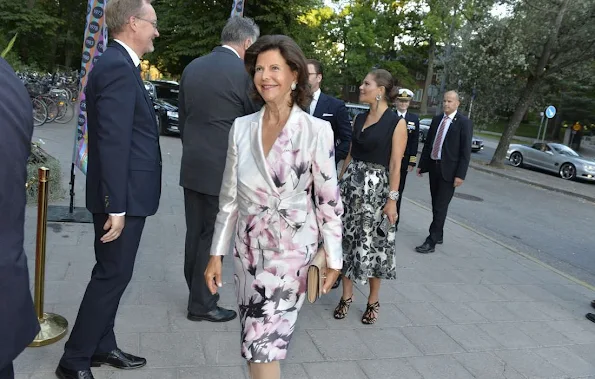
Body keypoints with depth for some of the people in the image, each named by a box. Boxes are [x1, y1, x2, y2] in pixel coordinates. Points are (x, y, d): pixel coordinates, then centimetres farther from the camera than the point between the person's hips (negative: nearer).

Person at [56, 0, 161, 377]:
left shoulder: (119, 63, 14)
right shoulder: (118, 67, -18)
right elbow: (113, 141, -24)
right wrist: (116, 206, -23)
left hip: (126, 193, 10)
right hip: (123, 195, -10)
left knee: (112, 273, 17)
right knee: (112, 275, 1)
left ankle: (102, 346, 31)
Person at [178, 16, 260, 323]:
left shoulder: (192, 67, 8)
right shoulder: (245, 72, -13)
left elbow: (183, 118, 14)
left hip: (192, 166, 7)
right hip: (223, 169, -7)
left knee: (195, 234, 15)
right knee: (213, 237, 4)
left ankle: (197, 295, 29)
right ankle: (201, 304, 15)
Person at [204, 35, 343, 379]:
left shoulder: (317, 131, -11)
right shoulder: (242, 128, 1)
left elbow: (329, 199, -5)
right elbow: (229, 197, 6)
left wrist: (333, 258, -2)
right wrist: (217, 253, 7)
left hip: (291, 249, -4)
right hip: (248, 248, 4)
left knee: (262, 345, -5)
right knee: (261, 341, 14)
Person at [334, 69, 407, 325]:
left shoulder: (396, 123, -9)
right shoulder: (359, 119, 9)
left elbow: (395, 165, -11)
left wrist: (392, 199, -13)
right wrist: (339, 183, 13)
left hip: (376, 188, -5)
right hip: (351, 184, 6)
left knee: (372, 244, 3)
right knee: (346, 240, 7)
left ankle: (373, 301, 20)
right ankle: (347, 295, 22)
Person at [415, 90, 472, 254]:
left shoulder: (464, 123, -7)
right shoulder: (437, 119, 10)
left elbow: (465, 151, -10)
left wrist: (460, 175, -15)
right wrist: (421, 164, 12)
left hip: (449, 170, -6)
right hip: (433, 166, 6)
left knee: (441, 207, -5)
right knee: (435, 205, 14)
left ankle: (431, 241, -2)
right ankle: (439, 235, 27)